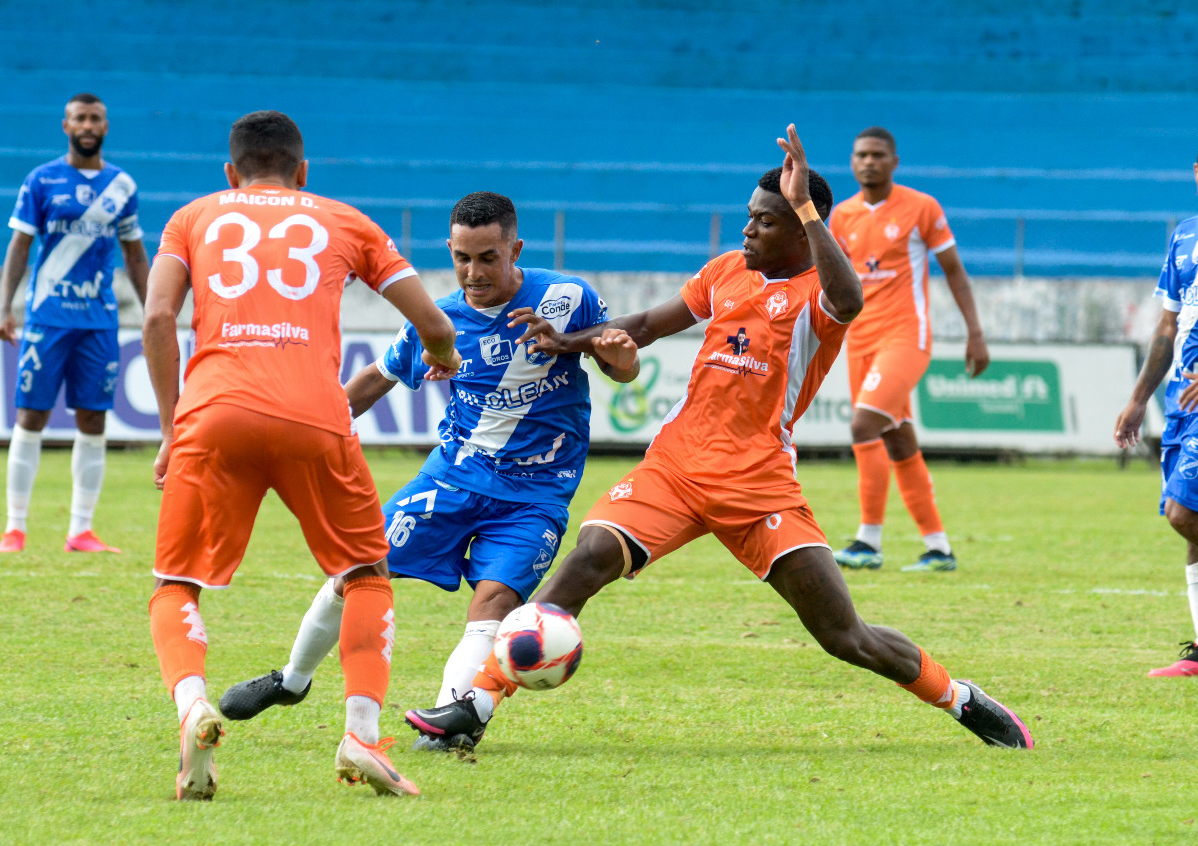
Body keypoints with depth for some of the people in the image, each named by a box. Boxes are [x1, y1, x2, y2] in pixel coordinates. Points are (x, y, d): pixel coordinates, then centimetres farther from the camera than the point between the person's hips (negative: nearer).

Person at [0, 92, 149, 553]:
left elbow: (135, 256, 16)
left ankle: (81, 531, 7)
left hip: (99, 320, 3)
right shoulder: (42, 181, 0)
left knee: (93, 423, 2)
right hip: (47, 316, -3)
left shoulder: (122, 185, 9)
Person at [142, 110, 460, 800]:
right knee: (367, 576, 18)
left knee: (175, 587, 12)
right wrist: (443, 356, 47)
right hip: (314, 415, 0)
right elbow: (434, 326, 23)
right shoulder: (343, 223, 24)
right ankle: (362, 734, -2)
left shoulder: (196, 217, 23)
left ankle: (192, 705, -18)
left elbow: (159, 317, 8)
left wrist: (172, 427, 14)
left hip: (213, 412, 0)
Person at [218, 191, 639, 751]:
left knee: (495, 598, -24)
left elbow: (622, 370, 2)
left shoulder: (568, 300, -10)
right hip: (454, 473, 2)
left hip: (535, 494, -2)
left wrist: (620, 358, -22)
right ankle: (292, 681, 19)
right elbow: (379, 378, 14)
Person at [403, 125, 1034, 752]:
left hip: (759, 484, -4)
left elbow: (846, 302, -32)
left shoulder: (816, 293, -6)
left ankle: (962, 701, 18)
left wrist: (805, 207, -29)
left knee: (846, 638, -6)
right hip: (675, 464, 4)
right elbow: (647, 327, 23)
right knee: (589, 559, -18)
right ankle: (477, 704, -18)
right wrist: (570, 343, 9)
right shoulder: (728, 271, 13)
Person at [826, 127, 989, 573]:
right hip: (860, 340, 6)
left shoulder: (921, 208, -4)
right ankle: (938, 548, 15)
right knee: (899, 445, 7)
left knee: (864, 426, -21)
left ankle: (869, 541, -16)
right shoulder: (842, 216, 8)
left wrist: (976, 333, -3)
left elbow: (953, 270, 1)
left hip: (906, 336, -6)